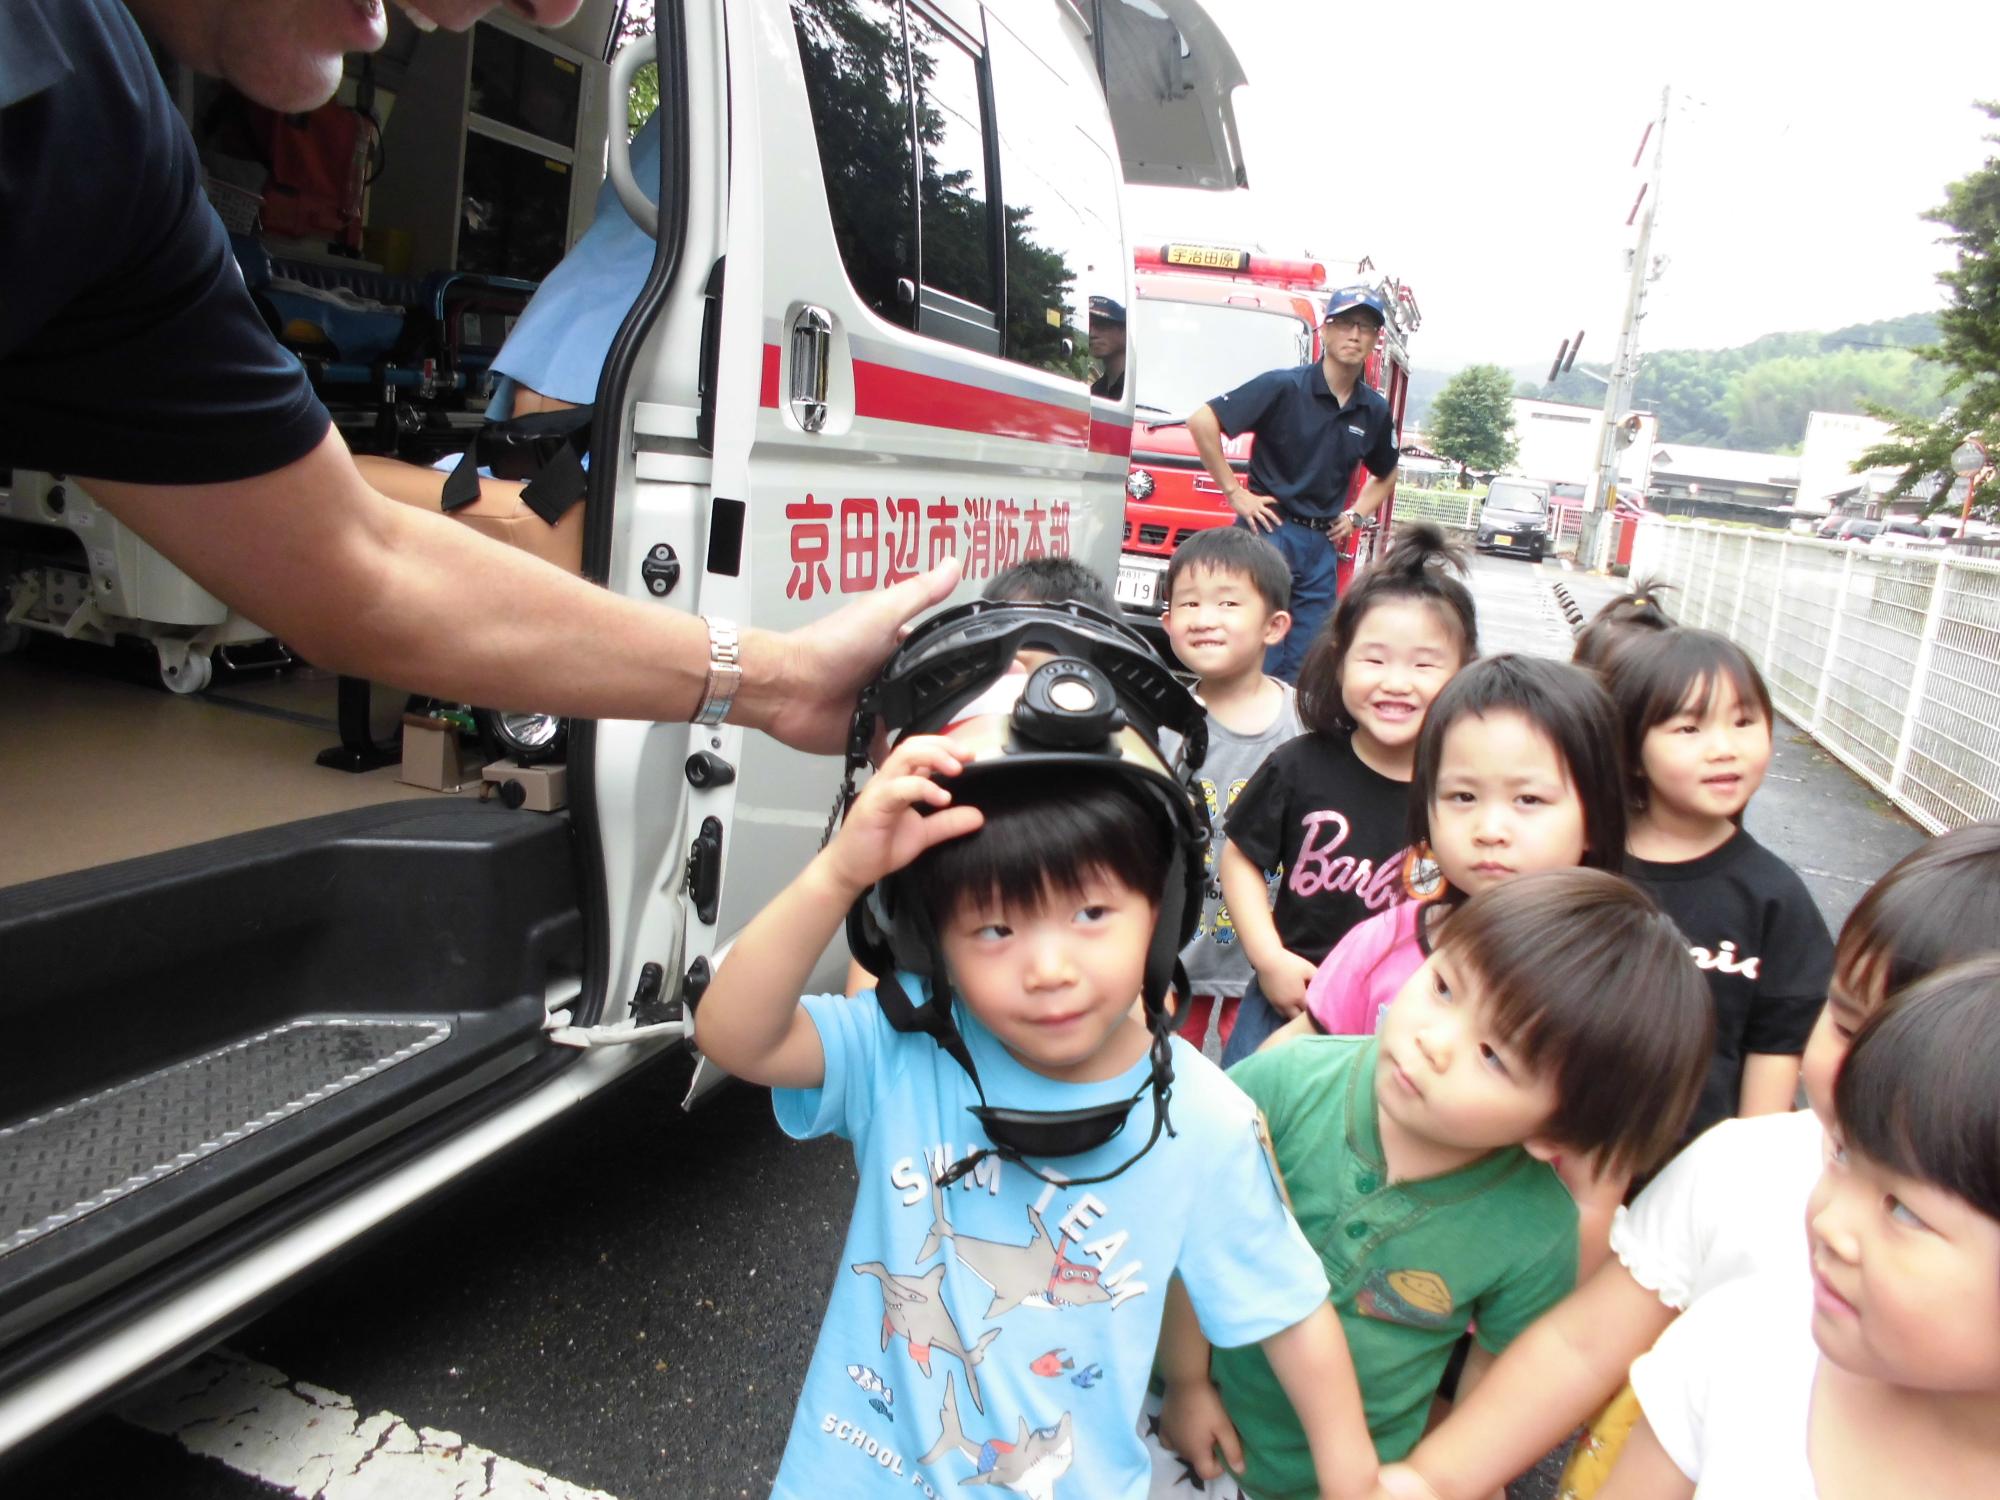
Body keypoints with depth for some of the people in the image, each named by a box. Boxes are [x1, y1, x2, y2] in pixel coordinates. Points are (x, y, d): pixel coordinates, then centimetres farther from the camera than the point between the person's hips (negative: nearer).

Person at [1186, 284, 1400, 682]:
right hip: (1269, 532, -6)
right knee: (1256, 662, -8)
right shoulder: (1284, 386, -7)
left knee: (1303, 671, 7)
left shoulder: (1375, 411, 11)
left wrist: (1356, 514, 12)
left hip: (1323, 545, 6)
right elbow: (1202, 421, -12)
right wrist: (1234, 492, -11)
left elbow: (1385, 475, 30)